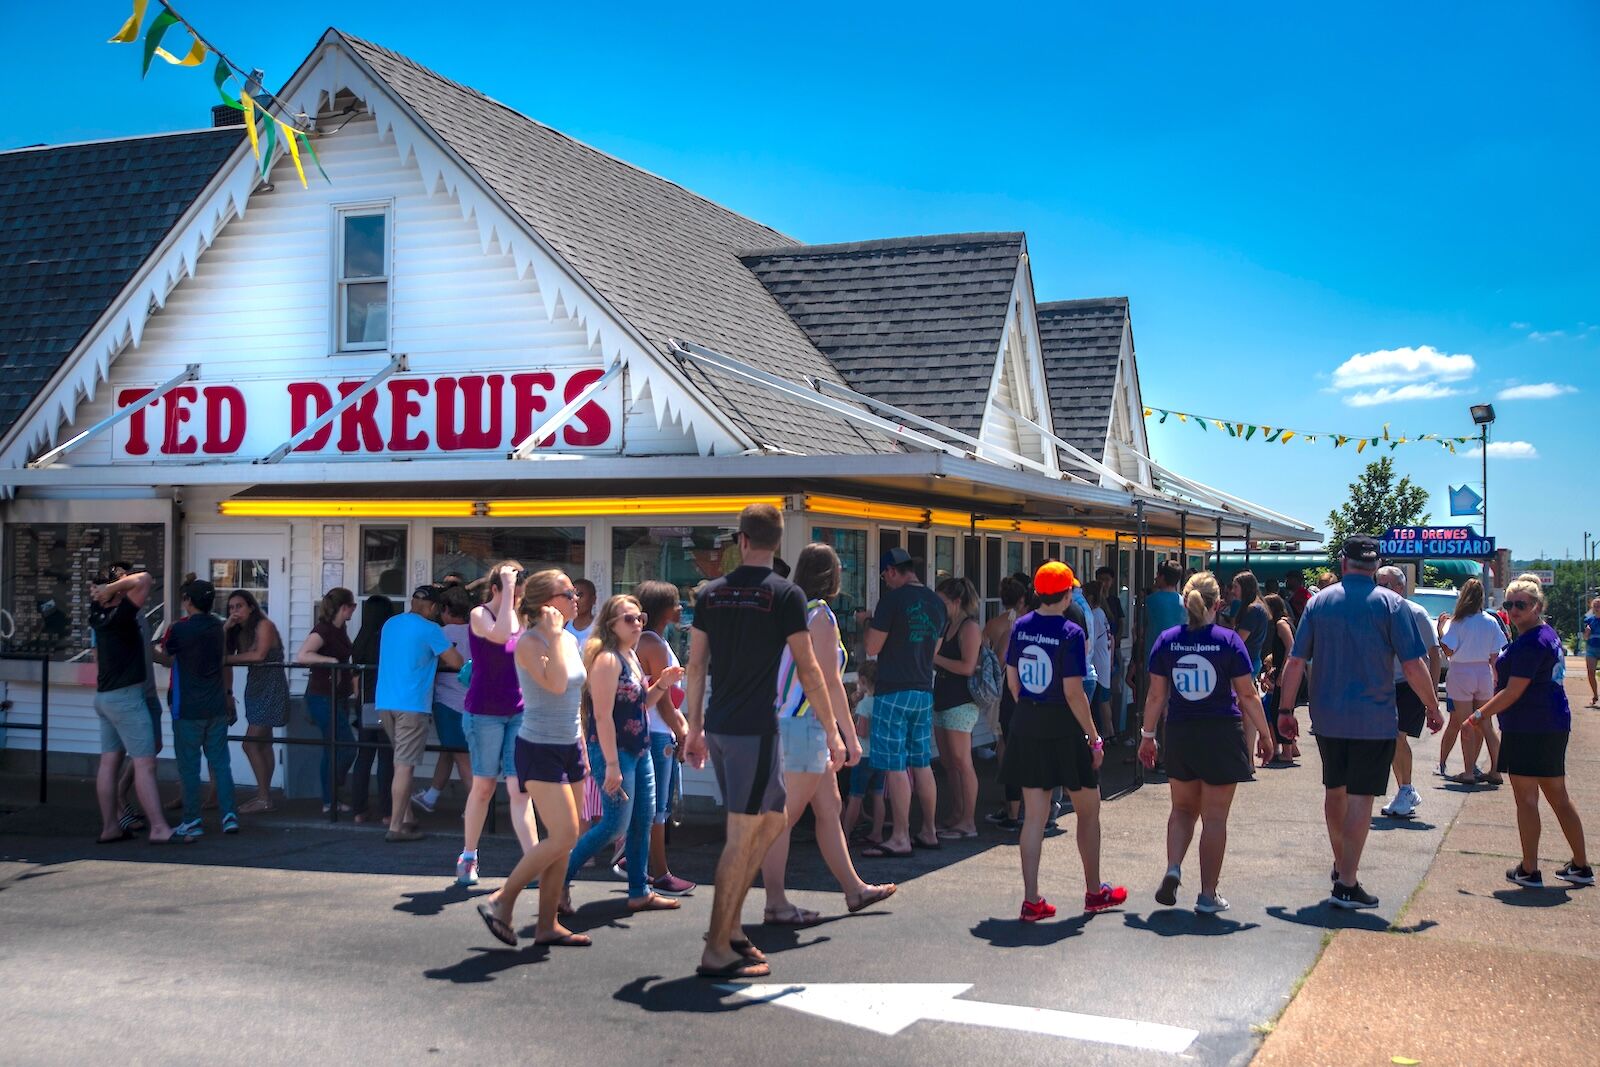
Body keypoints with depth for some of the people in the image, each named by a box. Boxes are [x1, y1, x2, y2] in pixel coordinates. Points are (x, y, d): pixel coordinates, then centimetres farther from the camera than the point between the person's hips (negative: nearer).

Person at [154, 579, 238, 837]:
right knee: (220, 762, 8)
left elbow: (165, 659, 4)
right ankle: (229, 815, 3)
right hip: (217, 707, 5)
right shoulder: (218, 627, 6)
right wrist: (228, 695, 22)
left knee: (189, 766, 3)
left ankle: (192, 821, 7)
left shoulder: (179, 629, -12)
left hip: (187, 709, -5)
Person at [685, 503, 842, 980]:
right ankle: (716, 951, 1)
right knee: (742, 836, -1)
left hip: (718, 726, 6)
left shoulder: (711, 593, 8)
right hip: (755, 727, -6)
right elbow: (807, 670, -8)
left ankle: (728, 925, 19)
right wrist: (833, 733, -2)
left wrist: (694, 728, 18)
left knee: (772, 821, 19)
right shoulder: (786, 594, -7)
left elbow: (696, 665, 10)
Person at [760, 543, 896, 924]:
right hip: (805, 725, -9)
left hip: (791, 723, 9)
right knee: (786, 816, -4)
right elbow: (830, 683, -15)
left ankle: (854, 889, 25)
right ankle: (776, 904, 1)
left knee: (829, 807, 15)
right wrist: (851, 737, -9)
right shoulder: (820, 616, -12)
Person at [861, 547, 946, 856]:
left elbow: (872, 647, -12)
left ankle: (900, 839, -1)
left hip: (893, 692, -8)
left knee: (895, 768, -3)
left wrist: (870, 624, 6)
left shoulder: (893, 599, -14)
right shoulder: (936, 602, 10)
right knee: (922, 764, 14)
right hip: (924, 691, 8)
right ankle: (929, 832, 20)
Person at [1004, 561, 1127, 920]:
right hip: (1063, 729, -5)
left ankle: (1031, 899, 6)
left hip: (1027, 726, 5)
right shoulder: (1070, 632, -15)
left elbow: (1012, 681, 9)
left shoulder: (1021, 627, 3)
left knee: (1034, 815, 8)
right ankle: (1094, 891, 25)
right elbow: (1073, 693, -17)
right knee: (1088, 809, 13)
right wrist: (1094, 738, -11)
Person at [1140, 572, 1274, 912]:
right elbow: (1248, 694, -5)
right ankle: (1208, 895, 9)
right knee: (1214, 817, 4)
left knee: (1183, 808, 20)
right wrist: (1265, 734, 5)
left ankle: (1173, 869, 0)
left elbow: (1156, 694, 2)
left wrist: (1147, 735, 11)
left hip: (1180, 734, 3)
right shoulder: (1228, 640, -8)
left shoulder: (1167, 640, -1)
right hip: (1222, 734, -3)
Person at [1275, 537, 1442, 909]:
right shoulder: (1390, 604, -6)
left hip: (1327, 717, 4)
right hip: (1374, 720, -3)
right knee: (1360, 796, -1)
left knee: (1334, 790, 19)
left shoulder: (1319, 602, 2)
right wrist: (1432, 707, 4)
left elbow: (1296, 661, 1)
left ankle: (1341, 863, 36)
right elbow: (1414, 665, -10)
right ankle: (1347, 883, -3)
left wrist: (1285, 709, 8)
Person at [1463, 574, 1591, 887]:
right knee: (1558, 797, 16)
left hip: (1529, 729, -10)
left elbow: (1513, 693, -19)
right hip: (1555, 725, 10)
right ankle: (1581, 867, 22)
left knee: (1526, 799, -2)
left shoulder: (1530, 643, -18)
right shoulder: (1548, 635, 13)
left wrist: (1480, 715, -9)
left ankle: (1529, 870, 3)